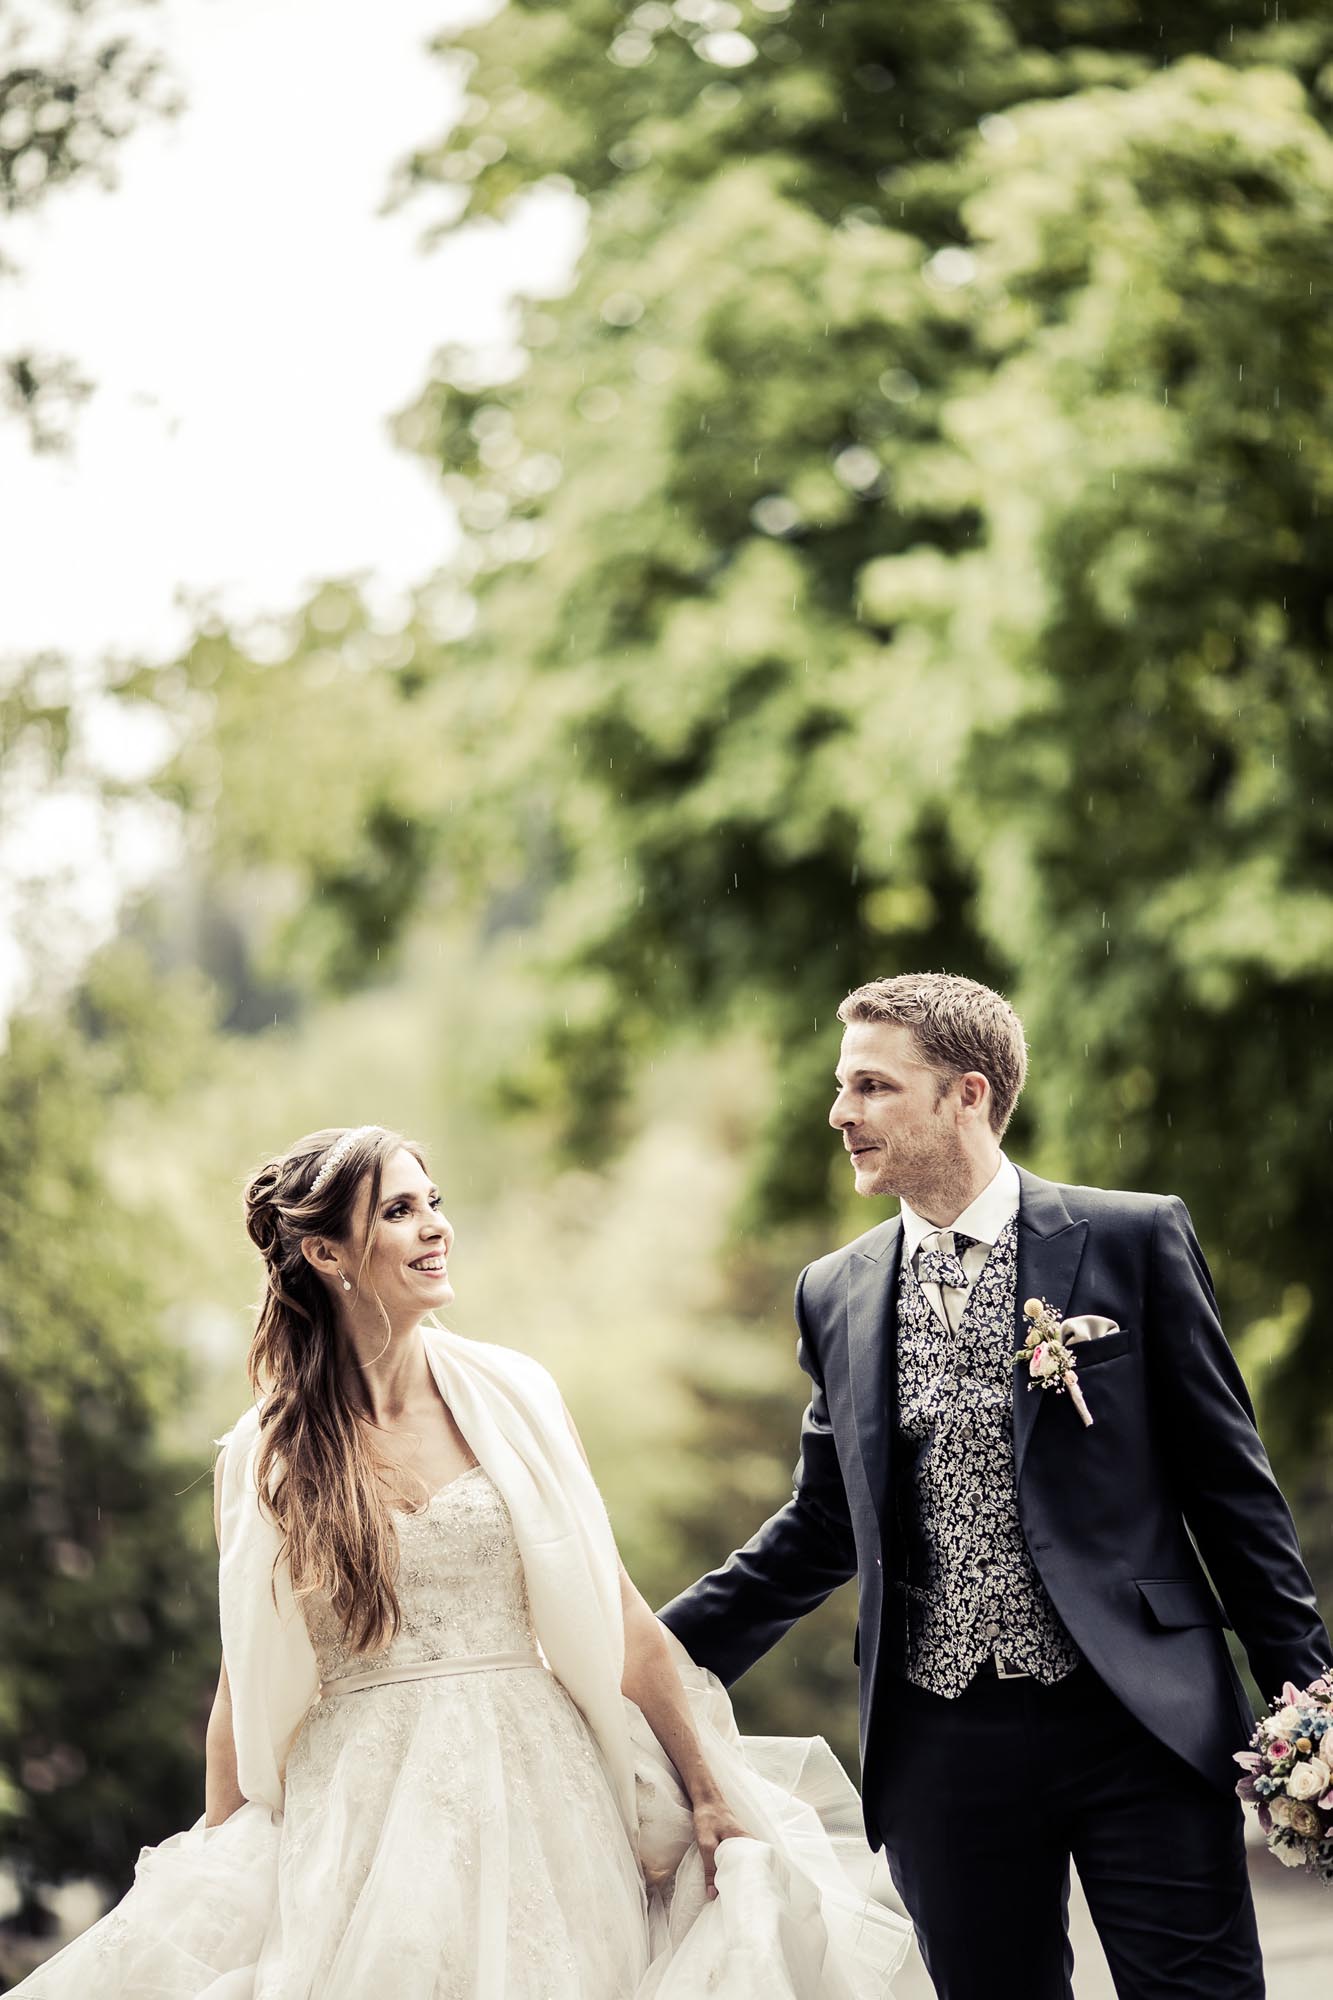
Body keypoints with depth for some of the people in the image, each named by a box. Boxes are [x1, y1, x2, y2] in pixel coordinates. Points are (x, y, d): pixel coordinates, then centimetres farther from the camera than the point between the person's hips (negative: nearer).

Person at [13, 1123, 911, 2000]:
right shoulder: (265, 1458, 0)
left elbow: (617, 1614, 5)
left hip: (530, 1796, 1)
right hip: (356, 1825, -1)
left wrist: (708, 1794, 6)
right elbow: (246, 1684, 7)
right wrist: (215, 1881, 7)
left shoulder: (514, 1396, 2)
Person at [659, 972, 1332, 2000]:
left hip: (1138, 1723, -3)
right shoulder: (837, 1295, 10)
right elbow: (823, 1526, 17)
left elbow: (1230, 1484, 1)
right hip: (945, 1750, 3)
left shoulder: (1134, 1239, -1)